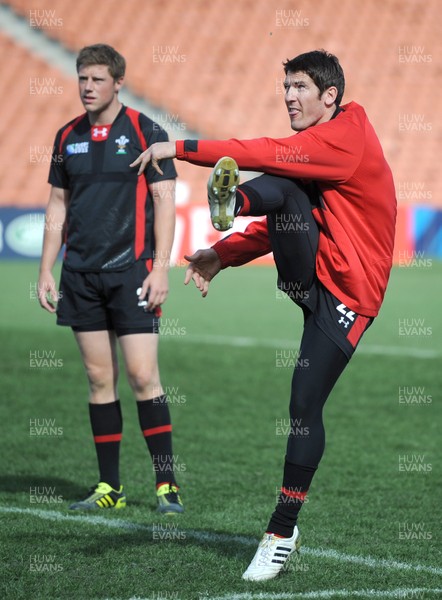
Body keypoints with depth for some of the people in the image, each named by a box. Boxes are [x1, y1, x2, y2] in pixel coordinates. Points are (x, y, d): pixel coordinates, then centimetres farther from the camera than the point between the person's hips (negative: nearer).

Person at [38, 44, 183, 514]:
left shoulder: (144, 132, -3)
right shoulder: (68, 137, 11)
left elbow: (164, 200, -5)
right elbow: (58, 204, 16)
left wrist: (160, 269, -12)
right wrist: (45, 272, 11)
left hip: (131, 270, -4)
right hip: (80, 273, 5)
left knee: (142, 375, -8)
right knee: (99, 378, 6)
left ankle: (166, 484, -1)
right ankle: (109, 486, 11)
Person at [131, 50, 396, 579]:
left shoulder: (346, 139, -13)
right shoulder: (308, 151, 15)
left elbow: (267, 155, -25)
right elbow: (282, 224, 22)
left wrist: (179, 148, -27)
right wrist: (222, 255, 8)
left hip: (347, 293, -7)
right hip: (310, 273, 7)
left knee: (304, 407, -8)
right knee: (280, 190, -20)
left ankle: (282, 533, 4)